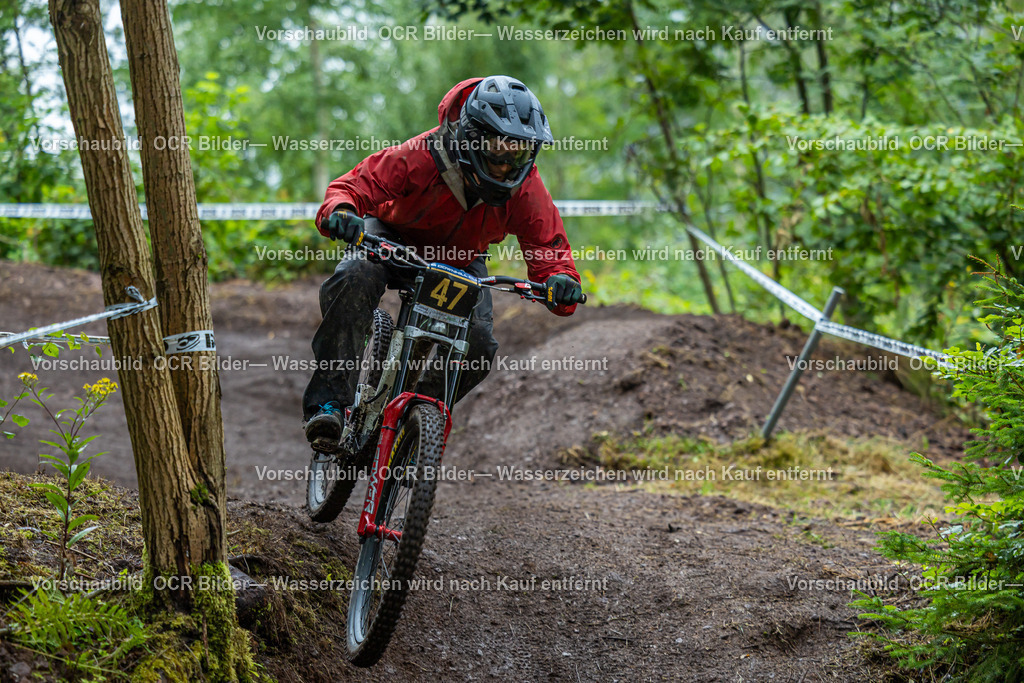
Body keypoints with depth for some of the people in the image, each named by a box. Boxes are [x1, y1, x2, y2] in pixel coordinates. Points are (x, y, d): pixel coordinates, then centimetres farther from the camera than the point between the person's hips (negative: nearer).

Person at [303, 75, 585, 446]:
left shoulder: (525, 189, -23)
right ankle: (328, 404, -32)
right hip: (394, 237, -3)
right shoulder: (419, 158, -33)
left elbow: (547, 246, -18)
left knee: (478, 344, -20)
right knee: (355, 278, -35)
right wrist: (340, 211, -54)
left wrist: (560, 280, -42)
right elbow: (355, 184, -30)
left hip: (459, 260, 3)